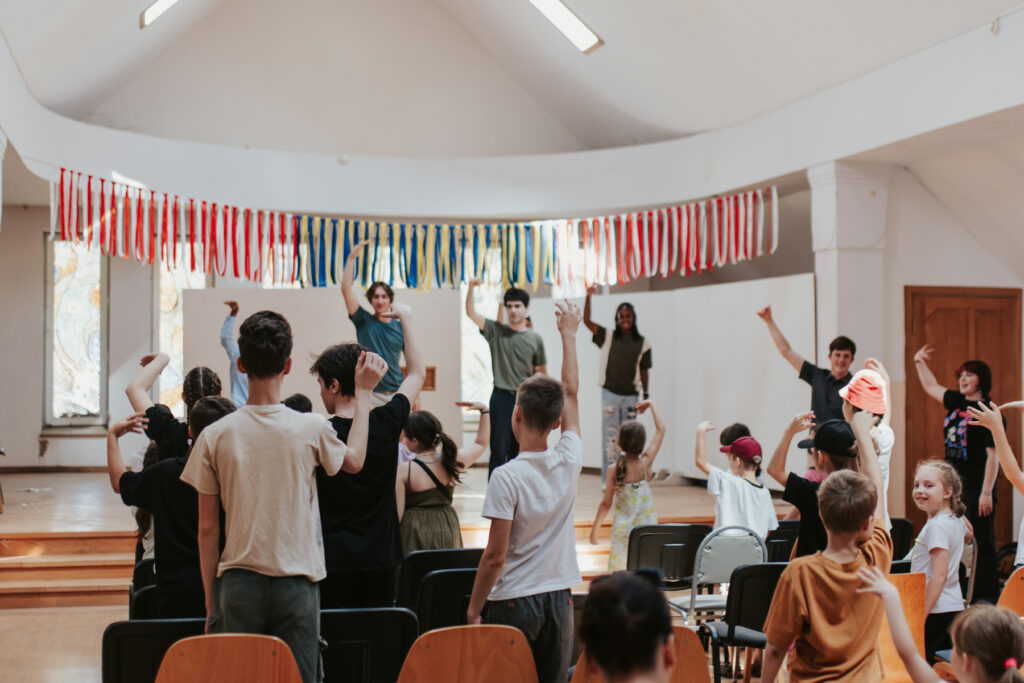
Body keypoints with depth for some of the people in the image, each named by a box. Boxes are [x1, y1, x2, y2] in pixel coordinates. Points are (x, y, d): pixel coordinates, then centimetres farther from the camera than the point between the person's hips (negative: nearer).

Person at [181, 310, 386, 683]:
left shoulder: (215, 436, -4)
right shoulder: (312, 429, -6)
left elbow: (208, 529, 1)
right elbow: (354, 461, 18)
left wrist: (210, 600, 11)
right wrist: (363, 392, 27)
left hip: (237, 584, 1)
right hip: (296, 583, 0)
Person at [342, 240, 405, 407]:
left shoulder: (401, 327, 8)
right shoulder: (363, 321, 5)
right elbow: (346, 288, -4)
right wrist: (352, 257, -11)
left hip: (396, 393, 1)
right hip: (369, 394, -1)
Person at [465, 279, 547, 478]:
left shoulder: (535, 339, 6)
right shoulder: (496, 331, 3)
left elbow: (541, 371, 12)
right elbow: (471, 313, -9)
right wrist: (471, 288, -23)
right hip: (501, 397, -2)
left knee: (518, 451, 9)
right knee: (499, 450, -2)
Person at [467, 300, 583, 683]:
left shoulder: (507, 477, -15)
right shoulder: (569, 462, -2)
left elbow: (495, 557, -15)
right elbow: (571, 392, 13)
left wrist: (474, 609, -3)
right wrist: (568, 334, 23)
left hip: (514, 602, -5)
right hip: (559, 598, 5)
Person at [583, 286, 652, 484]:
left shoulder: (642, 343, 5)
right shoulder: (608, 338, 3)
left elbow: (644, 370, 10)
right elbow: (587, 321, -6)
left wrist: (645, 395, 7)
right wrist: (588, 296, -16)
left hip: (631, 395, 1)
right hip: (610, 393, -1)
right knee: (610, 438, -2)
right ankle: (608, 480, 3)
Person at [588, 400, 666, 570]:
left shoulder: (614, 470, -11)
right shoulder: (646, 462, -8)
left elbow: (606, 503, -5)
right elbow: (661, 430, 2)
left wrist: (595, 528, 6)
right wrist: (651, 405, 13)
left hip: (623, 528, -1)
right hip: (647, 525, 1)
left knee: (619, 568, 5)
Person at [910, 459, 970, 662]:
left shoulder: (937, 526, -18)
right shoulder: (957, 520, 9)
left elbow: (939, 576, -23)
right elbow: (967, 535, 37)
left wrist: (919, 616, -23)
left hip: (936, 609, -10)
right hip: (955, 606, 10)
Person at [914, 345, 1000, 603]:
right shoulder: (956, 402, 10)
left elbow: (993, 455, -15)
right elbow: (931, 387, 30)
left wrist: (987, 492, -19)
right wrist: (919, 362, 32)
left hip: (977, 487, -8)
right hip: (954, 484, 8)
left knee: (980, 542, -3)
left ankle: (987, 596, 3)